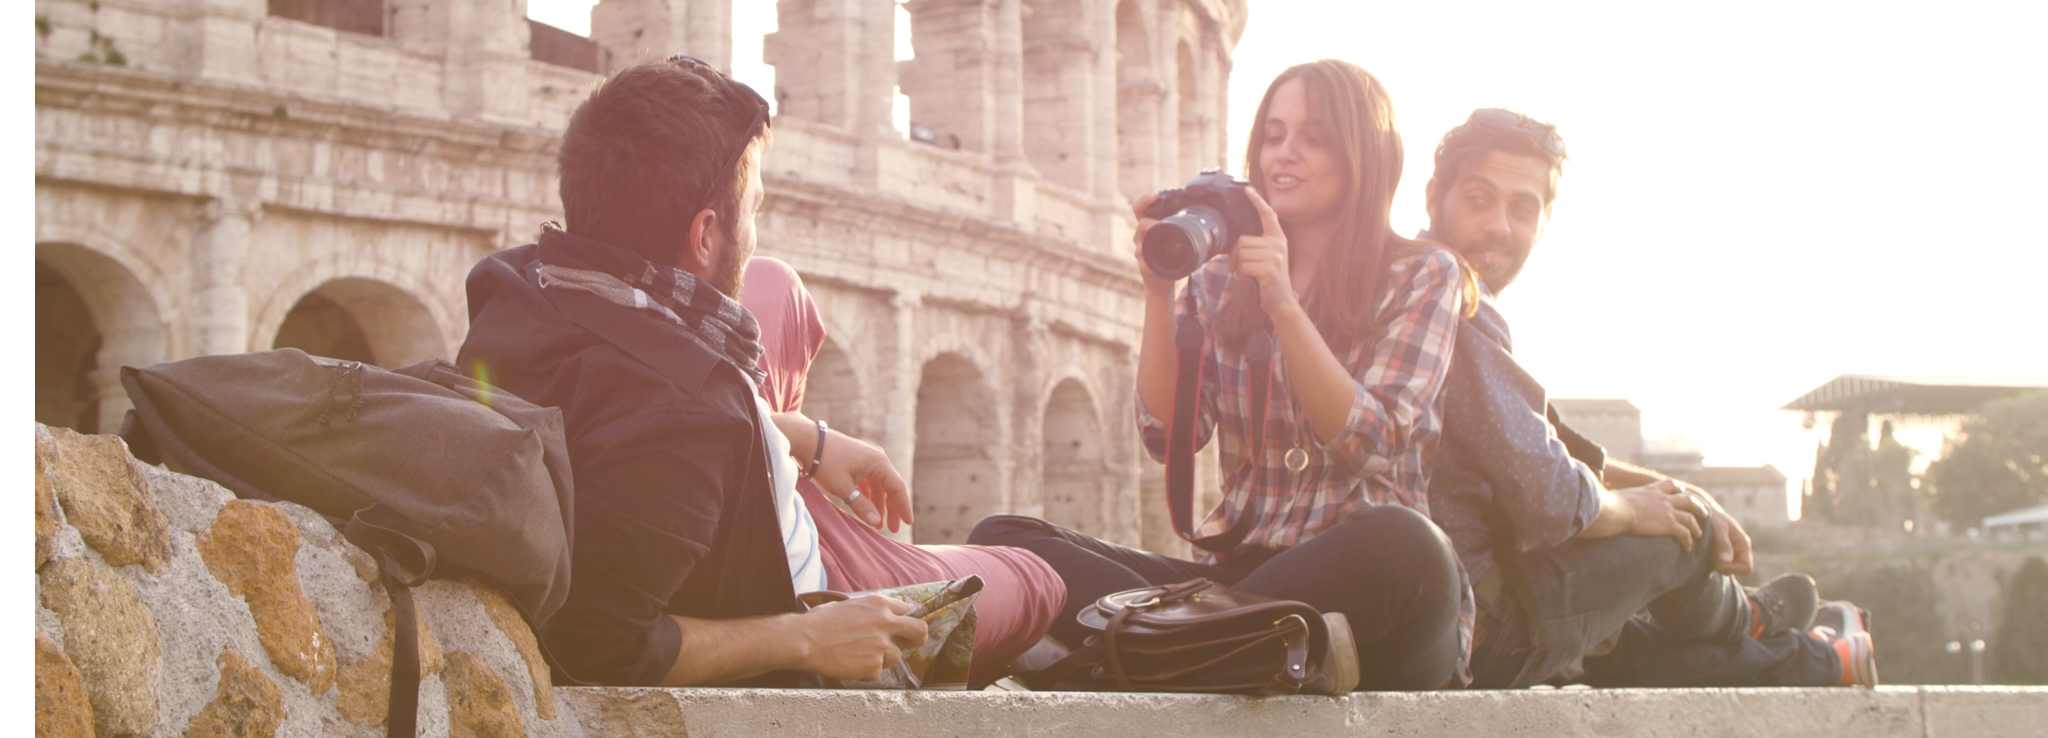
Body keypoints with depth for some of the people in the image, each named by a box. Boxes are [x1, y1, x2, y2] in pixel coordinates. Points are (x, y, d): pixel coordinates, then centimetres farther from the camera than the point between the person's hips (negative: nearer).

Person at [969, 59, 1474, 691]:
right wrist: (1158, 293, -5)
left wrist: (1284, 304, -13)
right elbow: (1168, 435, 5)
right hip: (1244, 573, 4)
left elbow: (1368, 445, -6)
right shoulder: (1219, 280, 17)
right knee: (1002, 539, -16)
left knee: (1398, 543, -42)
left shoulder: (1422, 275, 8)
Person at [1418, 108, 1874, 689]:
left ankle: (1813, 664, 54)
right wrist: (1627, 507, -5)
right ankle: (1736, 618, 44)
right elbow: (1548, 498, -27)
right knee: (1678, 528, 10)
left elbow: (1550, 446, 20)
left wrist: (1668, 487, 13)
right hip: (1489, 635, -10)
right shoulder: (1460, 312, -22)